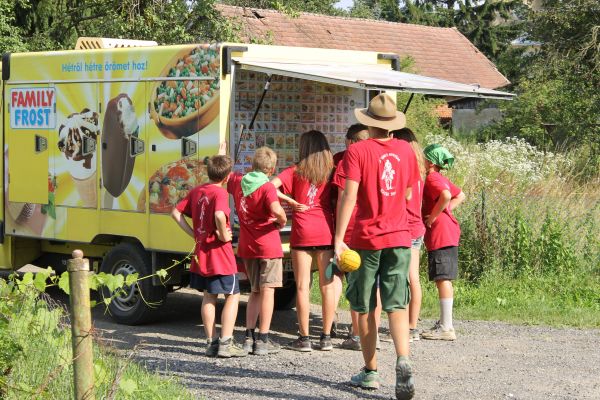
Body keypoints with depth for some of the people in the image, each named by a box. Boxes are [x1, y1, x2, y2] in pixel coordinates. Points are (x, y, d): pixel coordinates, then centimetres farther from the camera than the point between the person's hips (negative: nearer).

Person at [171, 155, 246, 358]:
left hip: (201, 252, 7)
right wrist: (223, 235, -19)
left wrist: (194, 234, 9)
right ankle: (226, 343, -4)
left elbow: (176, 212, 13)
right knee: (232, 295, 2)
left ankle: (211, 342, 17)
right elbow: (219, 215, -35)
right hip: (219, 253, -7)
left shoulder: (196, 191, 8)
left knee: (209, 296, 15)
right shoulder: (220, 192, -15)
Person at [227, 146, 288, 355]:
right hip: (268, 245, -6)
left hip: (247, 247, 6)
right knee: (267, 290, 0)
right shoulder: (267, 187, -15)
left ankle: (249, 338, 14)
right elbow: (276, 210, -32)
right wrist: (282, 221, -12)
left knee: (255, 291, 17)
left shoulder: (237, 181, 3)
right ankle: (263, 340, 0)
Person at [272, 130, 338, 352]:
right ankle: (326, 337, 11)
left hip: (302, 231, -2)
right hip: (326, 231, 2)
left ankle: (304, 338, 3)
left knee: (303, 286, 2)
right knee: (327, 285, 7)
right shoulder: (331, 172, 6)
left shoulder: (295, 171, 0)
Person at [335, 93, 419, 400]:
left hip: (366, 238, -3)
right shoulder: (405, 150, 5)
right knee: (397, 305, 1)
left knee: (365, 308, 10)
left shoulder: (358, 151, -9)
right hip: (399, 237, 3)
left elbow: (349, 195, -16)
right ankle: (403, 360, -22)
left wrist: (338, 239, -16)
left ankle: (370, 372, 18)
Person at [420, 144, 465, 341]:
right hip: (449, 234, 10)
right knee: (445, 280, 15)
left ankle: (446, 328, -11)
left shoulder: (432, 179, -12)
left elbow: (446, 196, -30)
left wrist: (433, 216, -19)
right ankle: (444, 322, 23)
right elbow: (460, 196, 28)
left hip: (440, 235, -10)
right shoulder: (442, 179, 17)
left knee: (442, 279, -10)